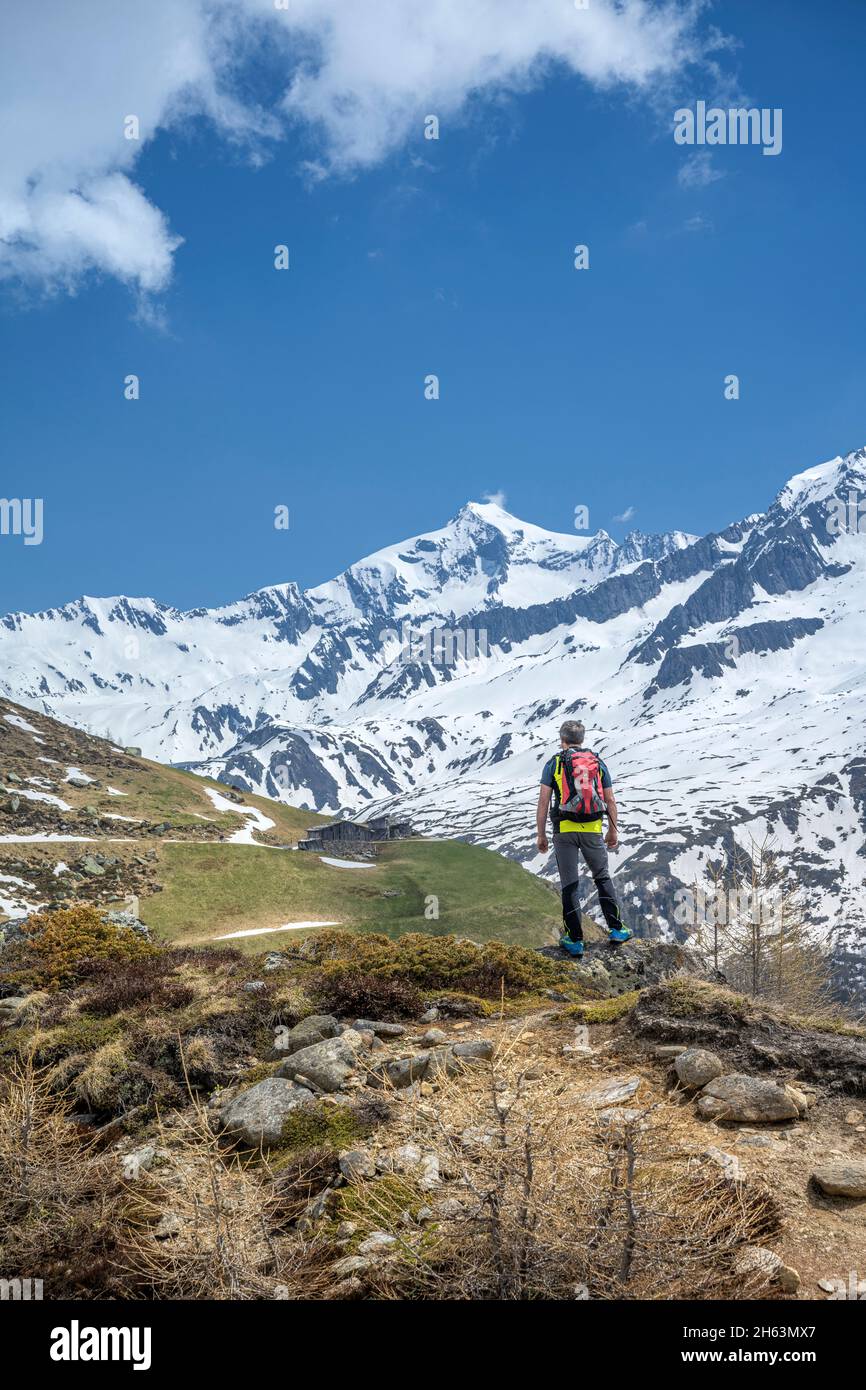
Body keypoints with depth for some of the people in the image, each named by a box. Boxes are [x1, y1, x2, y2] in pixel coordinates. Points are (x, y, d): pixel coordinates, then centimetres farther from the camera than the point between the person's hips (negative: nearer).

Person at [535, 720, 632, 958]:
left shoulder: (554, 762, -1)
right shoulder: (598, 762, 8)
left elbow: (543, 801, -5)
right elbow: (610, 800, 8)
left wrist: (541, 835, 1)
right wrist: (613, 831, 18)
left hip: (565, 830, -2)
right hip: (593, 829, 2)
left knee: (569, 884, 5)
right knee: (603, 878, 18)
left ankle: (574, 940, 6)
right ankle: (616, 929, 16)